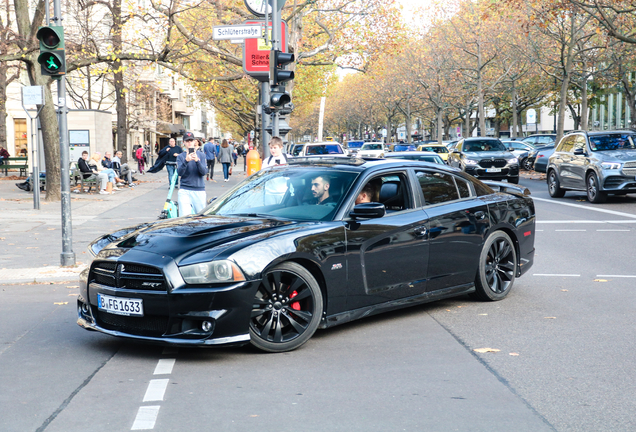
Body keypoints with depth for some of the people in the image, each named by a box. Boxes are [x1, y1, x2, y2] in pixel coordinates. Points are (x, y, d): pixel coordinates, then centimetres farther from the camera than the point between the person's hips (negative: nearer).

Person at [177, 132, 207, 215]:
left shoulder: (201, 155, 7)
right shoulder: (180, 156, 6)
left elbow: (204, 172, -5)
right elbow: (179, 172, -9)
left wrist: (197, 161, -22)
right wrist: (186, 161, -25)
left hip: (199, 190, 1)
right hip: (185, 190, -1)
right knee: (184, 216, -12)